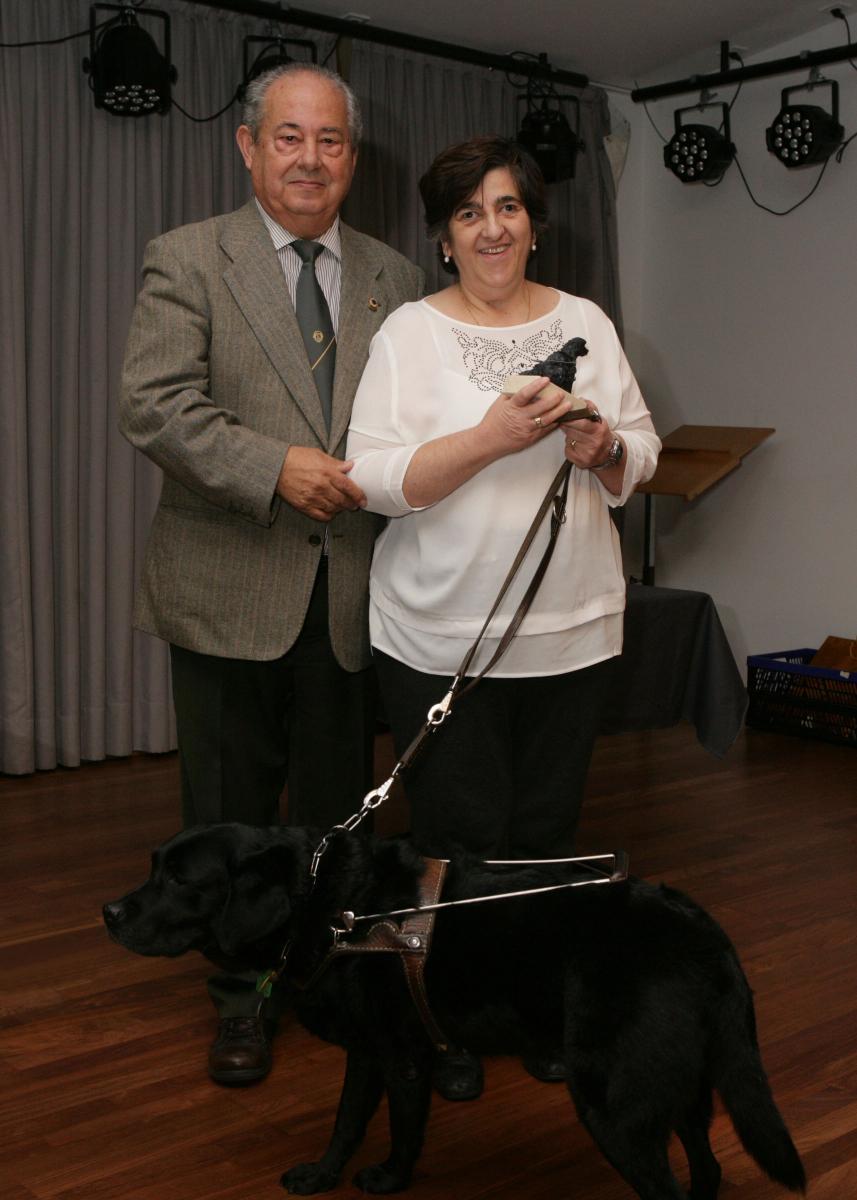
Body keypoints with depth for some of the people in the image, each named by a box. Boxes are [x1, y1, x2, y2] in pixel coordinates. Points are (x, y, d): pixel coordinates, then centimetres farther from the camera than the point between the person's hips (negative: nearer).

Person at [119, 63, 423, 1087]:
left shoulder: (393, 279, 11)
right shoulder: (187, 261, -1)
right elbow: (153, 407, -12)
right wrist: (275, 468, -21)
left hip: (348, 589, 3)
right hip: (230, 588, -3)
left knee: (336, 806, 14)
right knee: (230, 809, 9)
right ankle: (239, 994, 27)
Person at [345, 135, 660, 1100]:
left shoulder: (584, 322, 8)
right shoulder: (409, 333, -3)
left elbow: (641, 456, 12)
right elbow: (375, 478, -11)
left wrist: (605, 450, -11)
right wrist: (490, 437, -21)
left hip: (571, 627, 3)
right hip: (440, 635, -3)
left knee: (546, 829, 12)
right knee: (459, 837, 3)